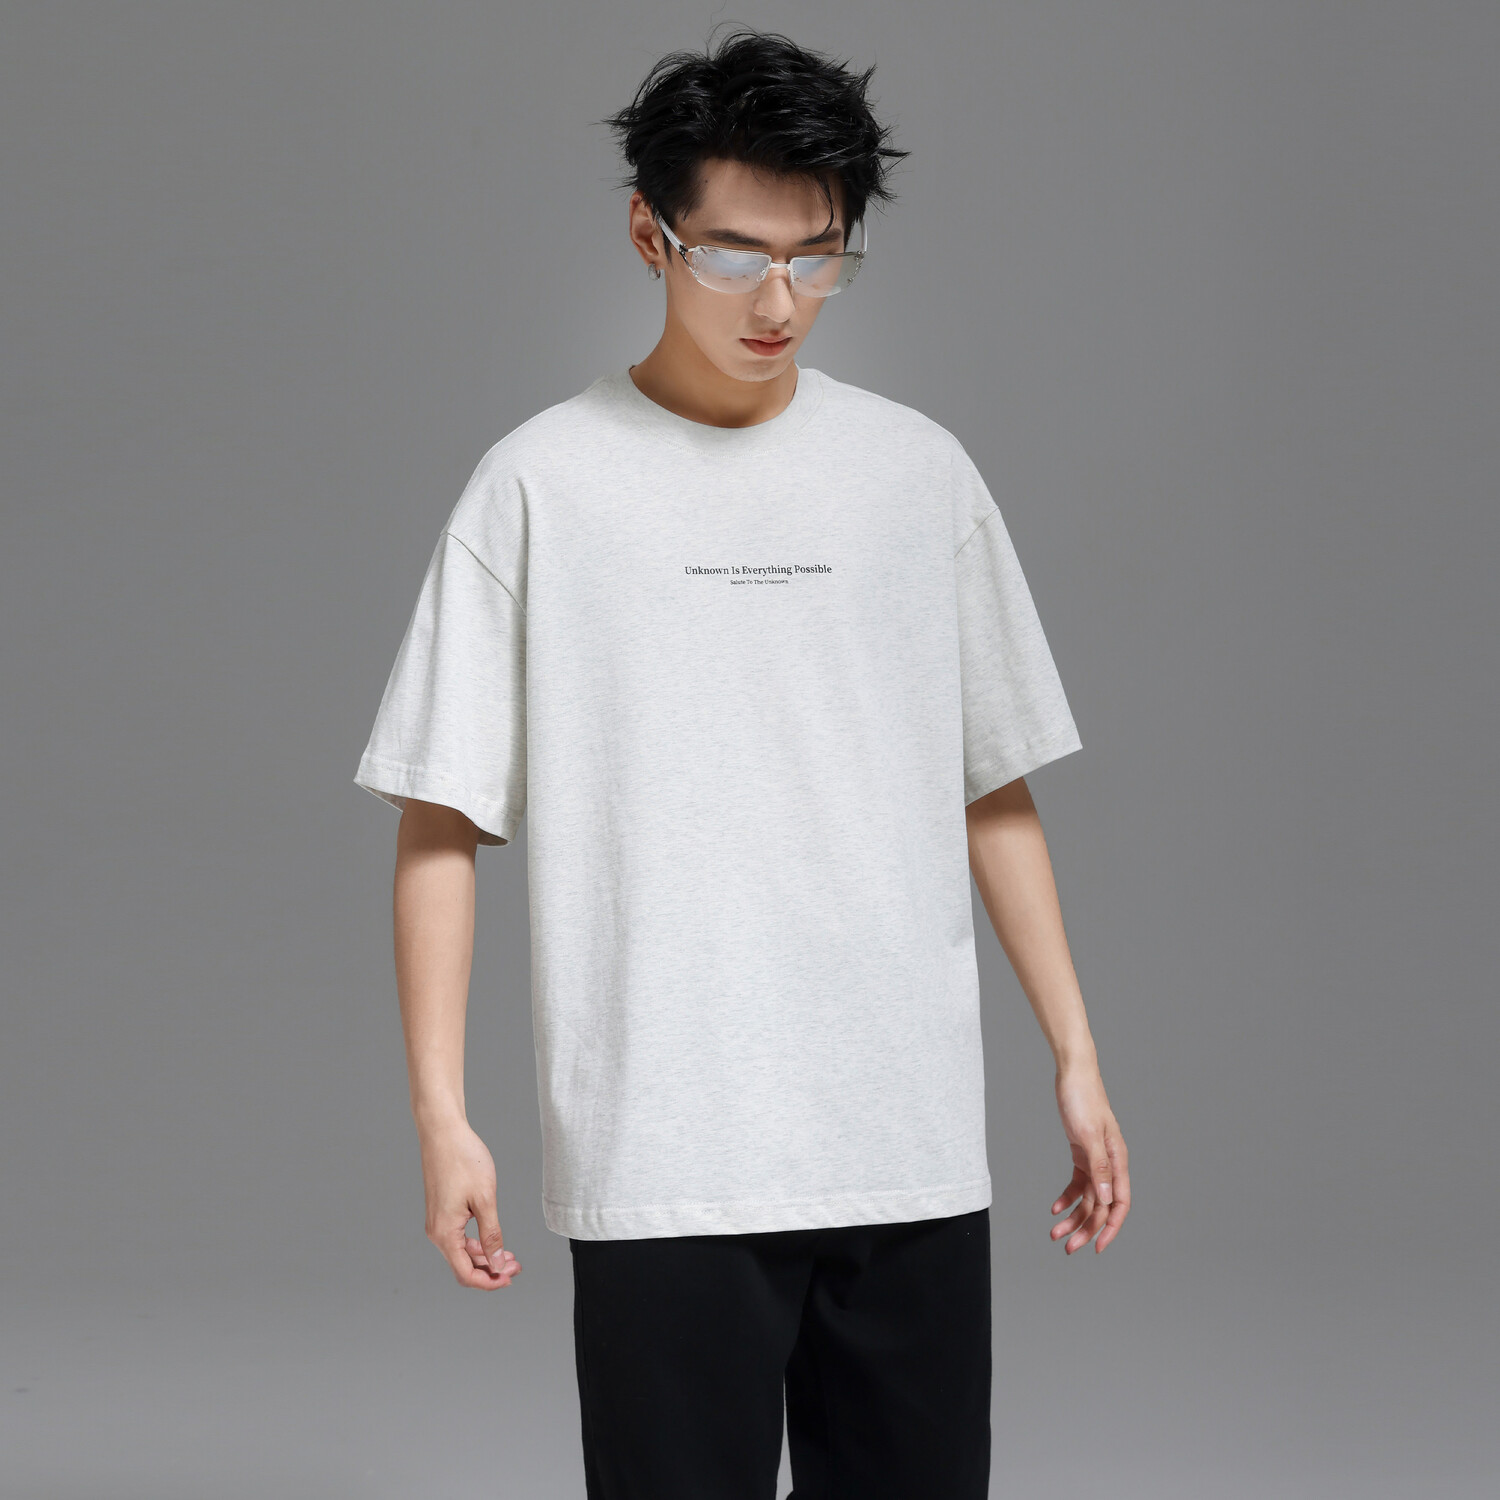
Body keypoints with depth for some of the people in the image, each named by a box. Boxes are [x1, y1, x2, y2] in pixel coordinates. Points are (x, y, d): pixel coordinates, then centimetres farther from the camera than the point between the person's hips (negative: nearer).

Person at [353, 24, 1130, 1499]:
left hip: (915, 1152, 3)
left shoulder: (919, 472, 9)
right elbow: (441, 823, 0)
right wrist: (442, 1116, -7)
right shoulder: (541, 484, 0)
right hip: (662, 1159, -3)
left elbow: (996, 794, 14)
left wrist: (1076, 1057, 10)